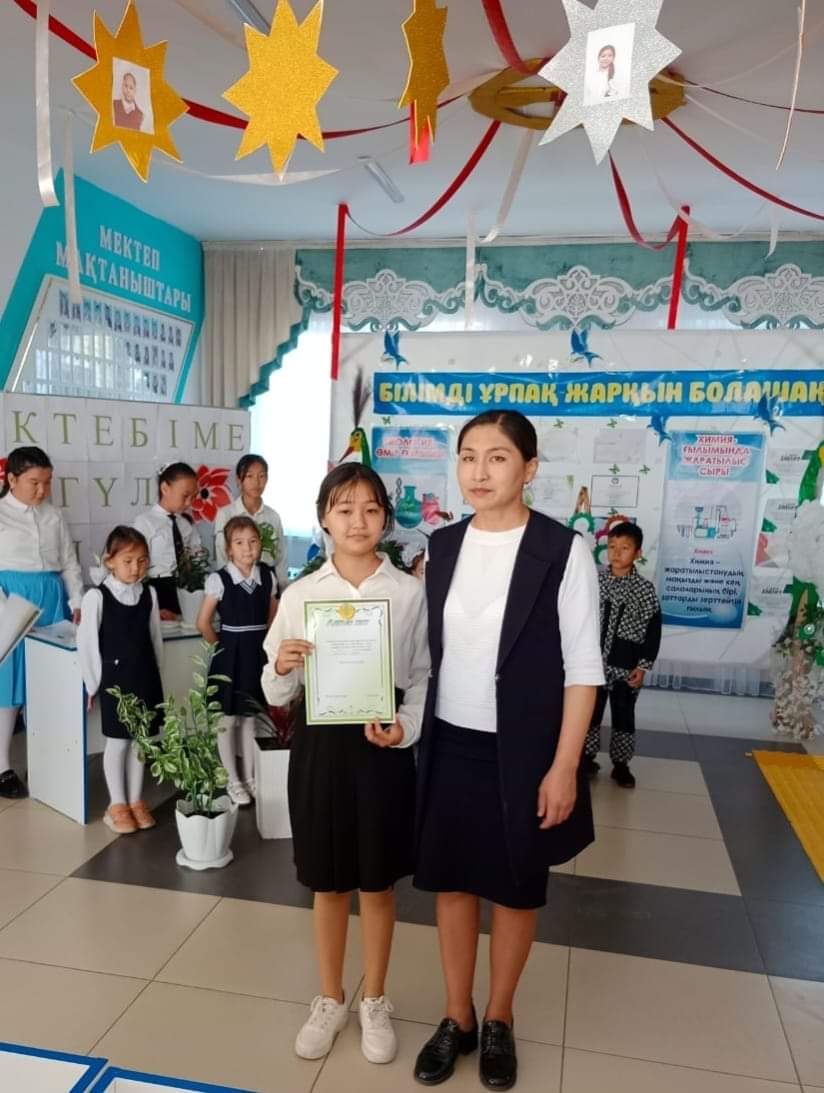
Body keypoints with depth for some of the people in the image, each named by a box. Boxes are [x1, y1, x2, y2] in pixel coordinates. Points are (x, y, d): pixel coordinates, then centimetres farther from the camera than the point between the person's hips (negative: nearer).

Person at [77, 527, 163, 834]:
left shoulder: (149, 593, 2)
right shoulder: (97, 596, -11)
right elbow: (87, 642, -8)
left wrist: (155, 671, 10)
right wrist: (94, 683, -6)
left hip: (145, 676, 4)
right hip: (115, 677, -4)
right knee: (117, 742, 6)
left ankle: (136, 800, 25)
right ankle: (117, 805, 20)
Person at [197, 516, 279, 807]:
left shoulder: (267, 577, -1)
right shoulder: (219, 579, -12)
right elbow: (203, 622, -7)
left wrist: (265, 645, 3)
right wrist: (223, 647, 0)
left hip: (258, 652, 3)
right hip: (230, 654, -3)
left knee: (250, 717, 14)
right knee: (228, 718, 7)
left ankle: (249, 777, 27)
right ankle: (232, 781, 21)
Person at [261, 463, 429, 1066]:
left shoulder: (410, 592, -5)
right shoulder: (299, 594, -3)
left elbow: (422, 676, 0)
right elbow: (277, 694, 0)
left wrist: (407, 726, -17)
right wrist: (282, 667, -21)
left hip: (383, 746, -1)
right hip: (320, 743, 1)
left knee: (378, 883, 16)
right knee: (328, 883, 17)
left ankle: (374, 1003, 39)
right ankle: (330, 1000, 41)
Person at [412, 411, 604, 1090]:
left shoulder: (563, 551, -12)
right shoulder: (441, 546, 1)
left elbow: (582, 669, -10)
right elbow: (426, 650, 7)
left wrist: (564, 766, -11)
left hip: (522, 752, -3)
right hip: (448, 745, 4)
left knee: (516, 888, 14)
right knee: (451, 880, 15)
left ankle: (499, 1020, 38)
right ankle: (457, 1018, 37)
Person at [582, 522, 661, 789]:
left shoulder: (645, 588, -6)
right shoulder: (594, 580, -2)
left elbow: (653, 630, -3)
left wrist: (643, 666, -7)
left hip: (626, 666, -1)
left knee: (623, 715, 9)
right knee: (590, 711, 10)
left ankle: (620, 764, 23)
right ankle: (587, 757, 26)